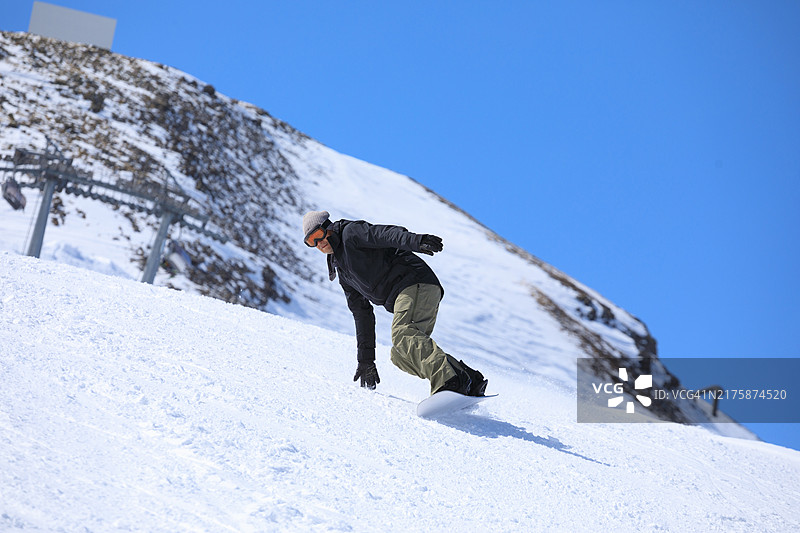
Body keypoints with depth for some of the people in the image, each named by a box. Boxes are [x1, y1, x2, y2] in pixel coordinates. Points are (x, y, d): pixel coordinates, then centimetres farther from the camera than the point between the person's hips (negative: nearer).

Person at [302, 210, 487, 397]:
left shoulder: (350, 233, 4)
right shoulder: (343, 271, 29)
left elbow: (385, 234, -16)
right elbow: (362, 313, 30)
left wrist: (416, 241, -37)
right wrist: (365, 359, 26)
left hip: (415, 282, -9)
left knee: (402, 334, -30)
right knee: (400, 357, -1)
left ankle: (448, 382, -48)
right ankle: (470, 379, -12)